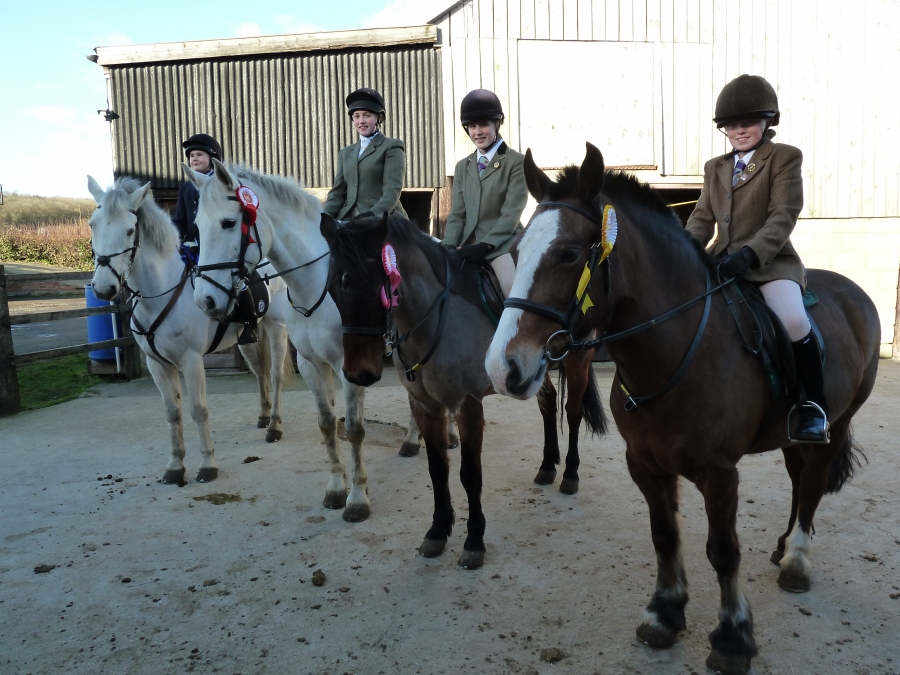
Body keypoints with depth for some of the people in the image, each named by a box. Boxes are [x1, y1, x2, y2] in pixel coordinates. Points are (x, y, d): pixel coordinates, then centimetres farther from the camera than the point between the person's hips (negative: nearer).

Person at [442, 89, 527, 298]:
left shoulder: (517, 161, -1)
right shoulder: (462, 166, 16)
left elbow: (511, 213, -10)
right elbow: (457, 214, 10)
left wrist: (486, 245, -21)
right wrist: (448, 249, -5)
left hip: (503, 244, -5)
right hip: (469, 246, 6)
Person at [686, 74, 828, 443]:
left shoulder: (786, 157, 0)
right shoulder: (714, 167, 17)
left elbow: (783, 217, -12)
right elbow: (703, 217, 12)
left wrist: (750, 254, -28)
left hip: (770, 261, -6)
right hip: (722, 260, 6)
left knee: (792, 320, -31)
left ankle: (813, 403, -10)